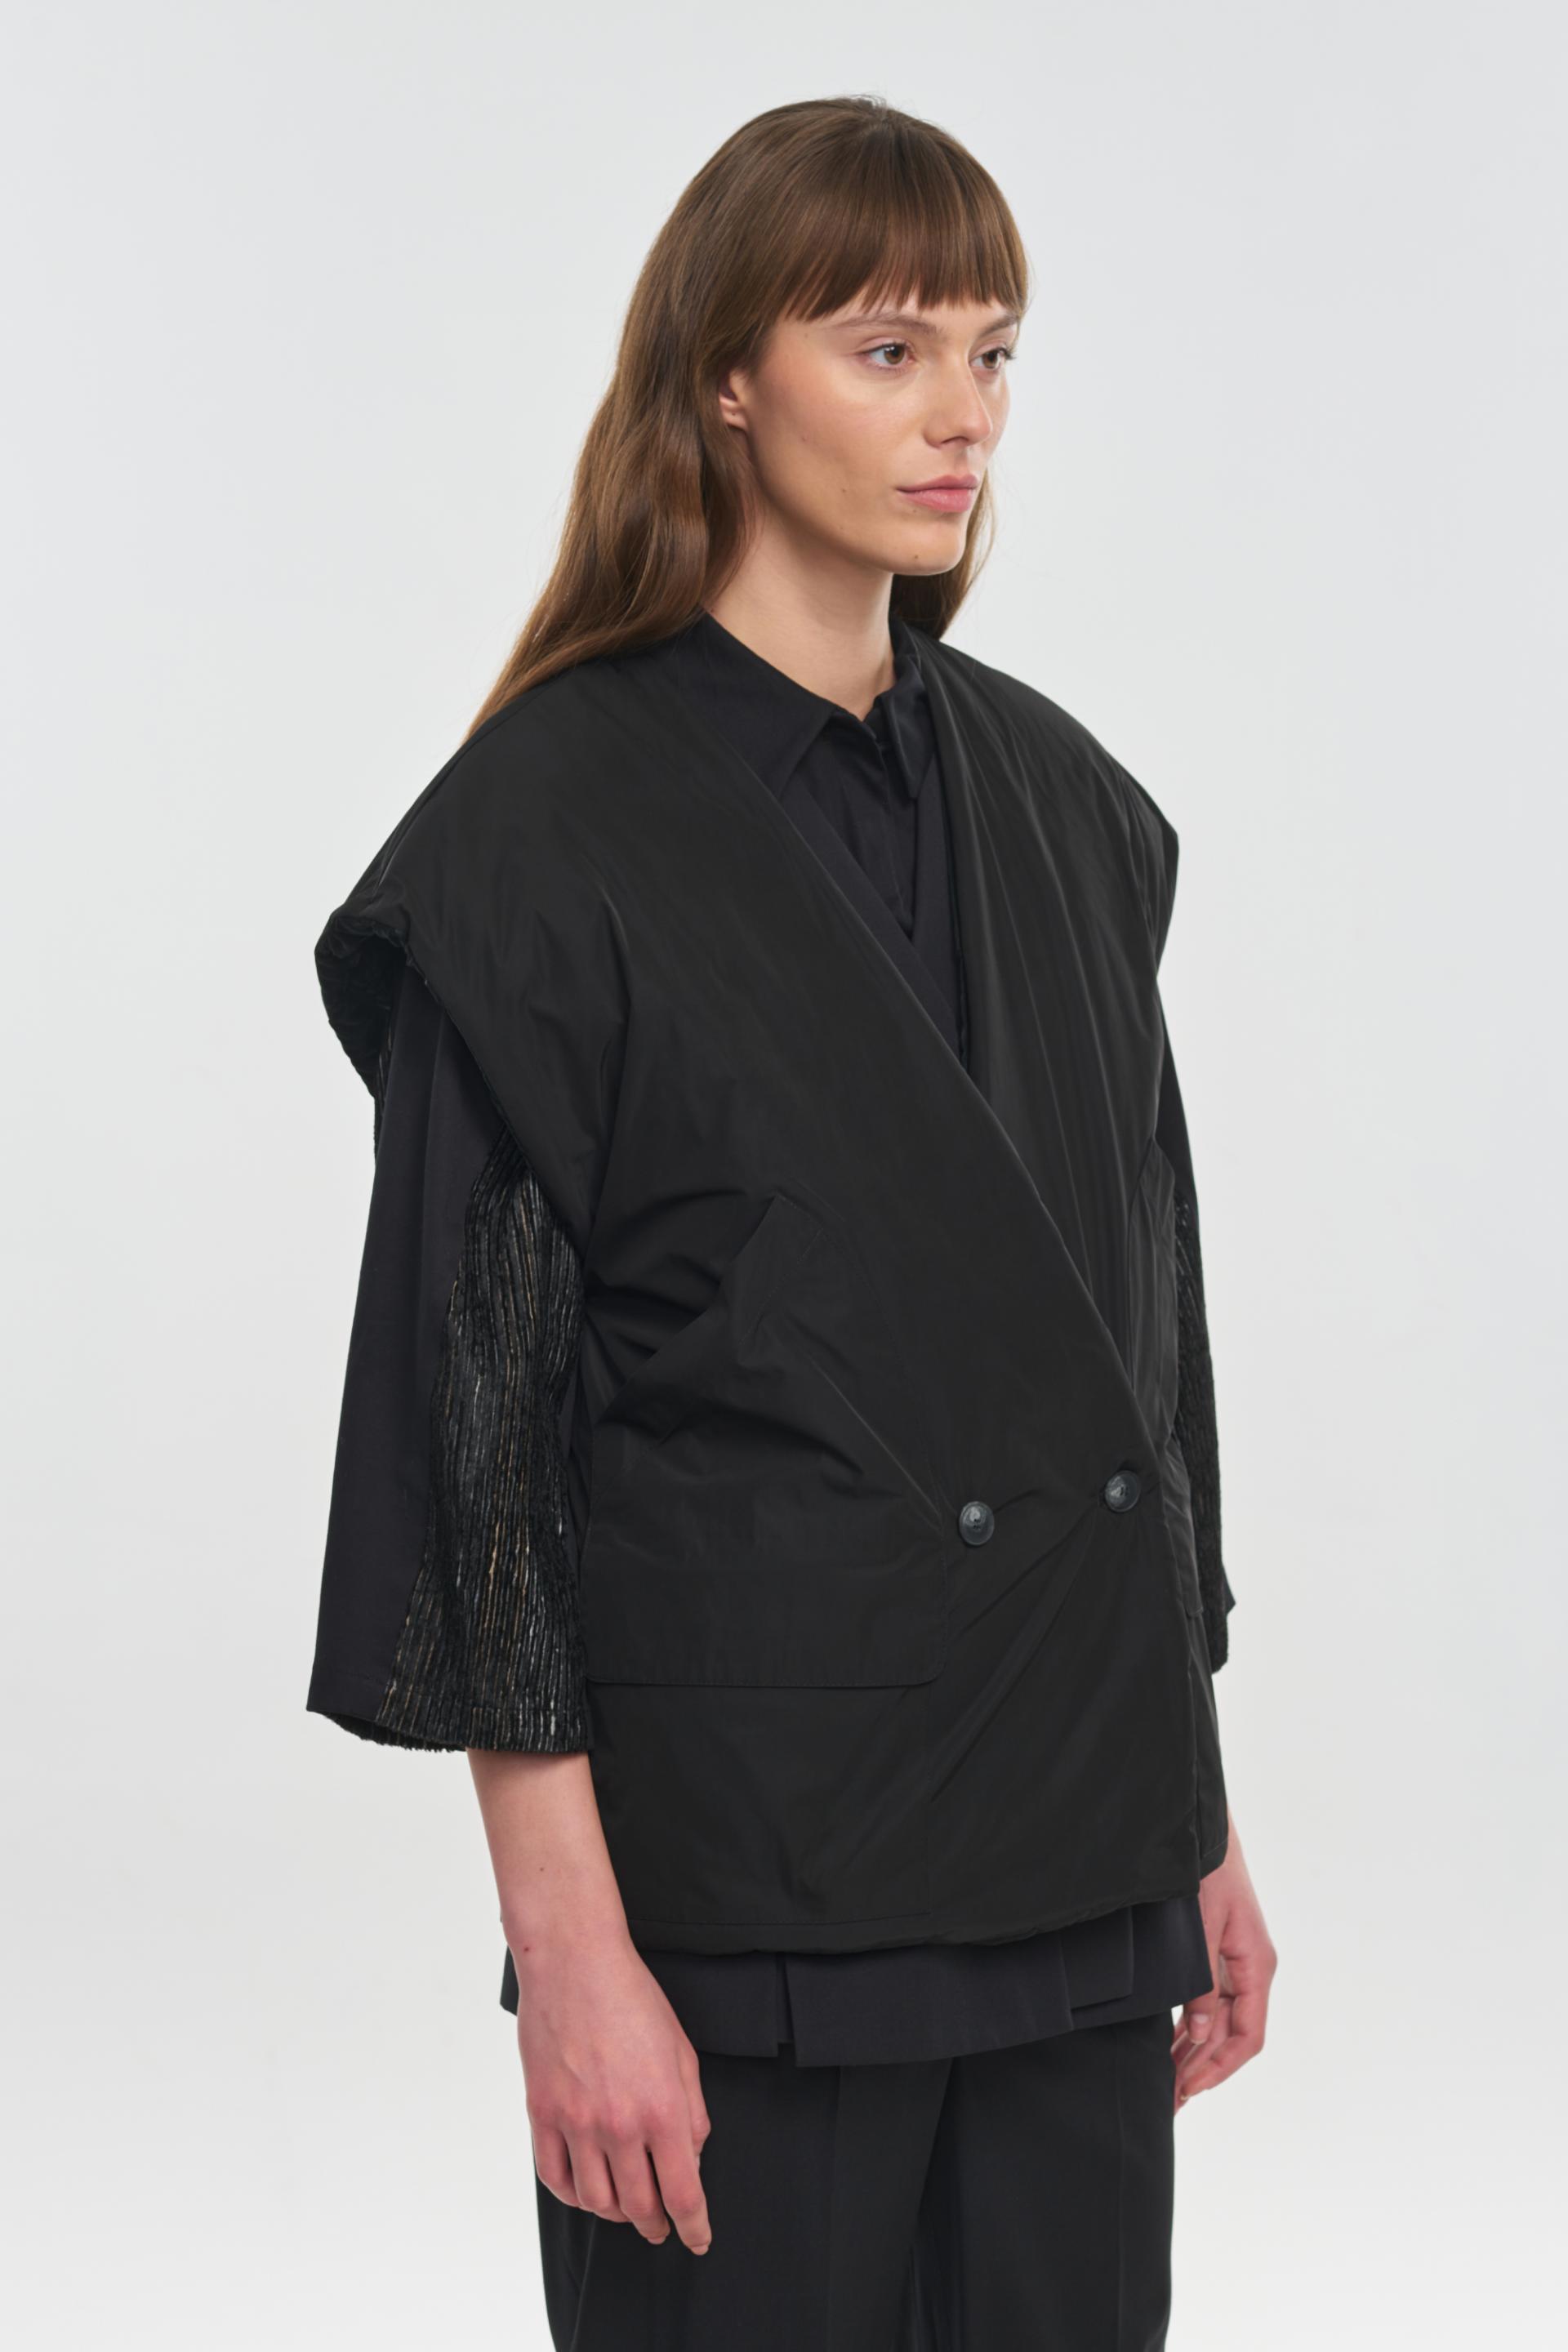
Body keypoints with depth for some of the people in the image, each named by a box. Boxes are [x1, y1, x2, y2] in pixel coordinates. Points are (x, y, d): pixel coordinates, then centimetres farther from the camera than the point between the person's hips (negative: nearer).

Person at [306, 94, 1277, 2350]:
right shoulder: (550, 828, -10)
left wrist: (1200, 1819, 12)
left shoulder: (1056, 800, 8)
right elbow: (479, 1386, -12)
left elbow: (1144, 1314, 13)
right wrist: (567, 1946, -16)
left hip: (1076, 1840, 6)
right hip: (741, 1848, -6)